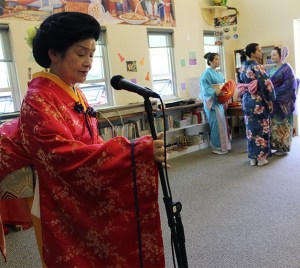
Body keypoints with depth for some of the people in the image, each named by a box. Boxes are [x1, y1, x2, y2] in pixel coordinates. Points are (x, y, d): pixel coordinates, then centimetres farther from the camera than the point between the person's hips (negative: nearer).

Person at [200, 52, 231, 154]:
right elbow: (205, 87, -20)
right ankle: (217, 147, 3)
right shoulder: (207, 73, -11)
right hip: (212, 102, -9)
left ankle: (222, 145, 21)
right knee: (217, 124, -7)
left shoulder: (217, 73, 15)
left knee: (222, 123, 11)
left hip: (219, 101, 9)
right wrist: (215, 92, -29)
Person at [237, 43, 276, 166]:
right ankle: (261, 157, 10)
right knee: (261, 128, 3)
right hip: (259, 101, -7)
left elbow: (240, 85, 13)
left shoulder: (242, 67, 8)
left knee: (251, 128, 11)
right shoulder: (257, 67, -15)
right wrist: (271, 99, -5)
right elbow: (266, 84, -17)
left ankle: (252, 157, 17)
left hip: (246, 101, 7)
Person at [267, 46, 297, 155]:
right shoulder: (271, 69, 13)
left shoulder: (286, 68, -8)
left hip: (282, 102, -7)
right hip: (272, 102, 7)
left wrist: (275, 94, -20)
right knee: (274, 124, 9)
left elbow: (288, 85, -16)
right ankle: (275, 145, 17)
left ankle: (283, 148, 10)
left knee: (282, 124, 1)